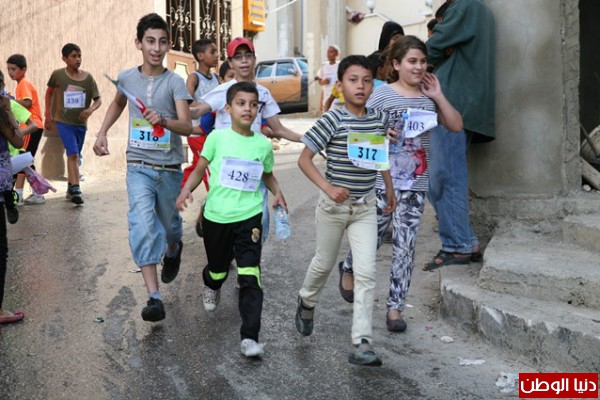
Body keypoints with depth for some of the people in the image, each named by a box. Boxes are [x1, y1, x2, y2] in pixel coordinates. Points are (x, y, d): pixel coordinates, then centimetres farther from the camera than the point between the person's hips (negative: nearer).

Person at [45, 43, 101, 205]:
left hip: (81, 122, 3)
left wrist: (91, 109, -22)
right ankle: (75, 190, -18)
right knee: (73, 154, -17)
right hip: (63, 122, -3)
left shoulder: (88, 77, -3)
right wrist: (48, 114, 10)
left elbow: (98, 99, -1)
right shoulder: (58, 75, -6)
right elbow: (49, 92, 10)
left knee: (75, 156, 15)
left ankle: (70, 188, 29)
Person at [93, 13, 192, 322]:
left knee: (169, 224, 15)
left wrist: (163, 120, -41)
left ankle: (173, 250, 54)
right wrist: (102, 133, 13)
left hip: (169, 168, -1)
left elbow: (187, 126, -21)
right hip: (139, 166, 1)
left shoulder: (175, 82, -10)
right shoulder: (127, 78, 0)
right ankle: (154, 298, -21)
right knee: (143, 225, -19)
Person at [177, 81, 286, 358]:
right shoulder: (218, 138, -4)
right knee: (218, 269, 19)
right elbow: (199, 170, 3)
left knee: (250, 276, -11)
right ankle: (211, 286, 57)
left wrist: (277, 193, 0)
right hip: (216, 216, 0)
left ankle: (250, 337, -8)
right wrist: (186, 190, -14)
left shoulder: (264, 144, 2)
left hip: (249, 217, 0)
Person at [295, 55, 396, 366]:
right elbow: (304, 159, -14)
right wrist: (328, 188, -26)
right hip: (334, 204, -3)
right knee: (324, 263, 17)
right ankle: (307, 302, 49)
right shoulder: (332, 120, -15)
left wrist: (389, 189, 21)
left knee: (366, 273, -7)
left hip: (365, 206, 3)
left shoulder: (379, 119, -1)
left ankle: (361, 344, -4)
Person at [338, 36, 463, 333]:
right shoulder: (383, 94, -4)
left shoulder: (428, 96, 9)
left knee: (405, 247, 3)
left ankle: (395, 308, 11)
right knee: (371, 238, 9)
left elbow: (456, 126, 6)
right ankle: (348, 269, 42)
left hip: (415, 184, 3)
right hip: (382, 181, -3)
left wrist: (438, 96, -2)